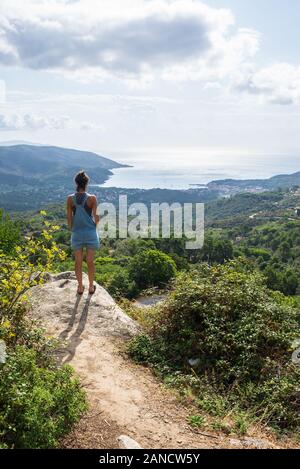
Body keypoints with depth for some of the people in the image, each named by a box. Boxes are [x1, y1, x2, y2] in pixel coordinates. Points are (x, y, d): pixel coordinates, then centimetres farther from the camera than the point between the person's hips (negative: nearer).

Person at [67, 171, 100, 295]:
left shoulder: (70, 199, -5)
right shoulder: (92, 198, -10)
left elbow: (69, 217, -1)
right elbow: (96, 217, -6)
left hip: (77, 233, 1)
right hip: (90, 233, -1)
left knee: (78, 262, 11)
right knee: (90, 261, 10)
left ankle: (80, 287, 20)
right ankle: (91, 287, 20)